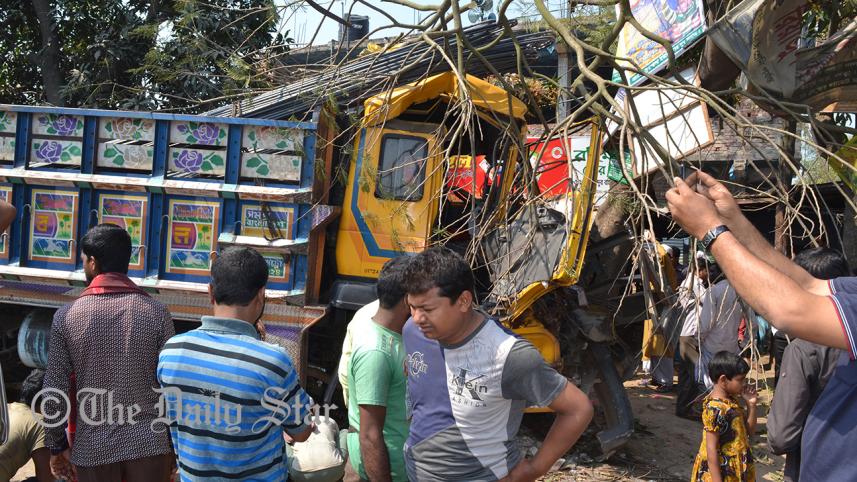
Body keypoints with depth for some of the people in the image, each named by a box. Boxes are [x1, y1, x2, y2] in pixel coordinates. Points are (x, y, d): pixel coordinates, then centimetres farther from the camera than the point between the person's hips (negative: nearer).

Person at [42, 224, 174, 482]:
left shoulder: (66, 316, -3)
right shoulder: (156, 313, -5)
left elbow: (55, 391, -2)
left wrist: (57, 447, 9)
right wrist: (172, 443, 6)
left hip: (93, 448, 1)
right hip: (149, 444, 0)